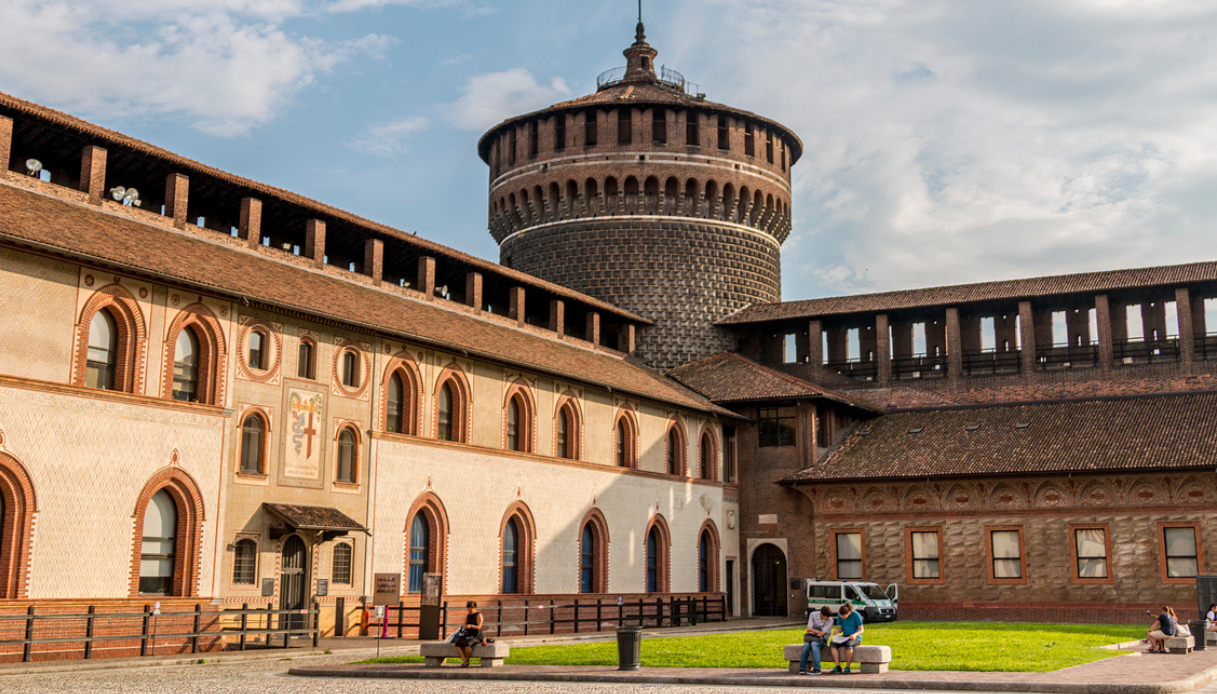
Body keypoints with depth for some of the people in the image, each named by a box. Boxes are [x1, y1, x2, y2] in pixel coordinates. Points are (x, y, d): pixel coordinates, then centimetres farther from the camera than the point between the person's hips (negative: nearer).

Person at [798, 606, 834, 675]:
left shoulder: (830, 620, -9)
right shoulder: (813, 615, -2)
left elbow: (822, 634, -15)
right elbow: (808, 629, -4)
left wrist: (813, 631, -10)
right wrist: (818, 632, -15)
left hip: (822, 640, -2)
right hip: (811, 638, 2)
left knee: (814, 644, -36)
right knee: (806, 645, -33)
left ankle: (816, 669, -41)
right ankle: (802, 669, -32)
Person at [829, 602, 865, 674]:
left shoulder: (855, 615, -13)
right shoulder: (839, 615, 0)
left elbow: (861, 629, -9)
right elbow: (840, 628, 9)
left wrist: (855, 634, -28)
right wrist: (837, 630, -15)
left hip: (856, 638, -4)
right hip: (845, 637, 5)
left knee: (849, 644, -39)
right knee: (833, 644, -26)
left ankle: (847, 667, -27)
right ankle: (838, 667, -28)